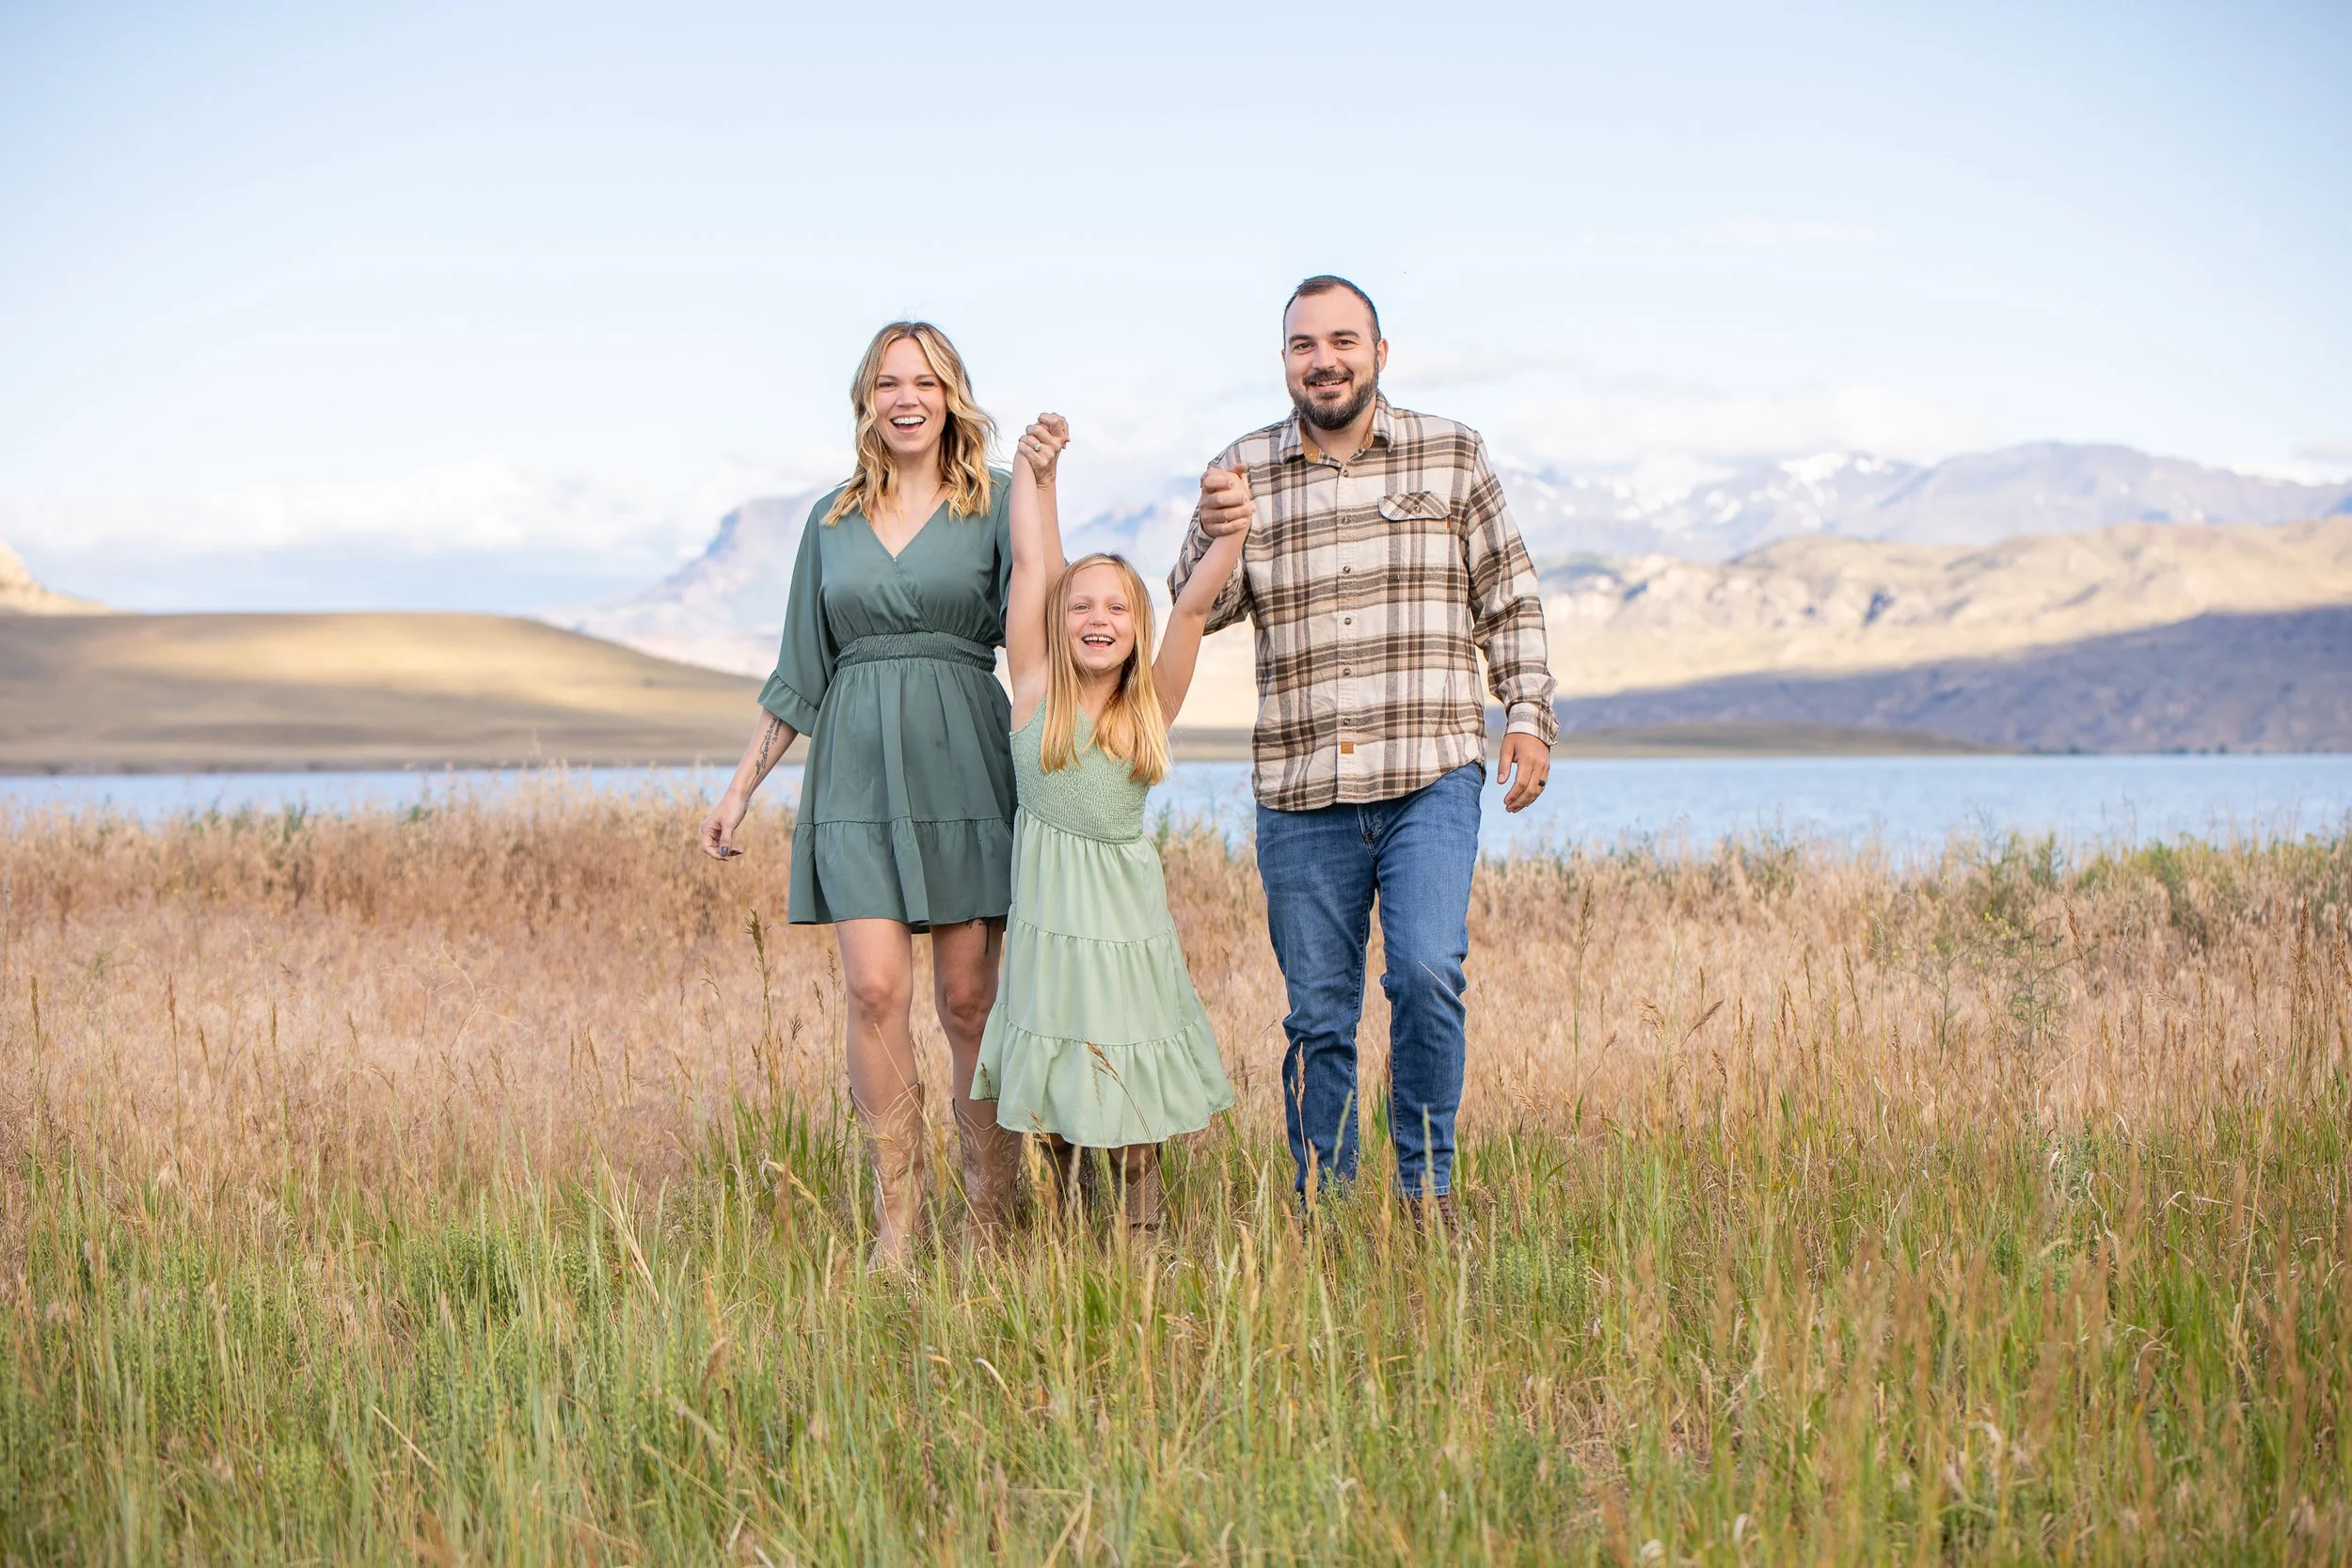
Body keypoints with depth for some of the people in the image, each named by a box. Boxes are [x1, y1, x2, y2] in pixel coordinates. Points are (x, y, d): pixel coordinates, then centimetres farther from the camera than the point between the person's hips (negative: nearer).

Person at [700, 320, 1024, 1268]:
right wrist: (740, 789, 15)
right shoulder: (832, 522, 15)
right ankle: (895, 1226, -3)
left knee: (969, 1000, -1)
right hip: (858, 772, 2)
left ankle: (993, 1218, 11)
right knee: (876, 990, -9)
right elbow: (800, 675, 18)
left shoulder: (993, 507, 6)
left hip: (963, 770, -2)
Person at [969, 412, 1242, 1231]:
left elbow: (1192, 606, -9)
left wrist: (1229, 536, -20)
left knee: (1131, 1074, 4)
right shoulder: (1037, 689, -1)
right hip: (1047, 912, -1)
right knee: (1052, 1077, 6)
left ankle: (1142, 1225, 15)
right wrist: (1035, 467, 0)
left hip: (1126, 910, 1)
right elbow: (1032, 562, 0)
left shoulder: (1152, 704, 2)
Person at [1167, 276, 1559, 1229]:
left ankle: (1428, 1186, -1)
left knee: (1426, 972, -17)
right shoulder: (1242, 472, 9)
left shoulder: (1451, 455, 7)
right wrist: (1219, 537, -12)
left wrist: (1528, 716, 3)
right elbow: (1199, 611, 7)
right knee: (1316, 1011, 5)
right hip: (1300, 791, 2)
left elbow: (1507, 600, 11)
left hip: (1431, 778, -1)